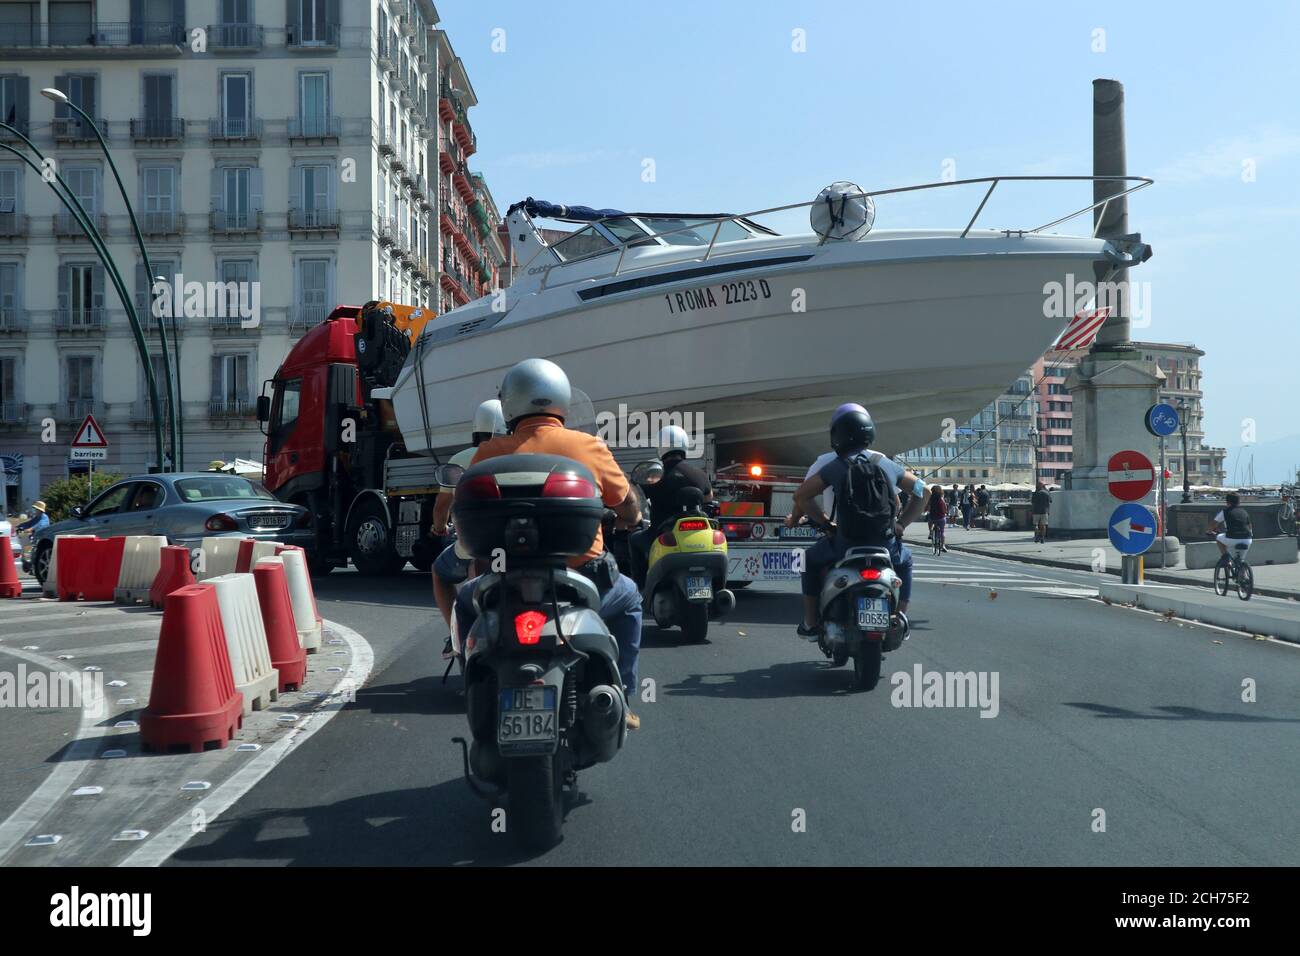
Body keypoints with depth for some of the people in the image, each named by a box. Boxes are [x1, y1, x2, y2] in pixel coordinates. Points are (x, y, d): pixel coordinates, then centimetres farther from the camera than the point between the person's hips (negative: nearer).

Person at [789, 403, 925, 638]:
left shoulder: (833, 466, -3)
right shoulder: (887, 464, 8)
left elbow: (801, 495, -7)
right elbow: (921, 490, 16)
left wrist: (824, 522, 3)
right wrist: (901, 524, 16)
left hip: (847, 542, -3)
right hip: (885, 543, 3)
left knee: (811, 560, 26)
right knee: (904, 560, 36)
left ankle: (810, 623, 20)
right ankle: (901, 618, 23)